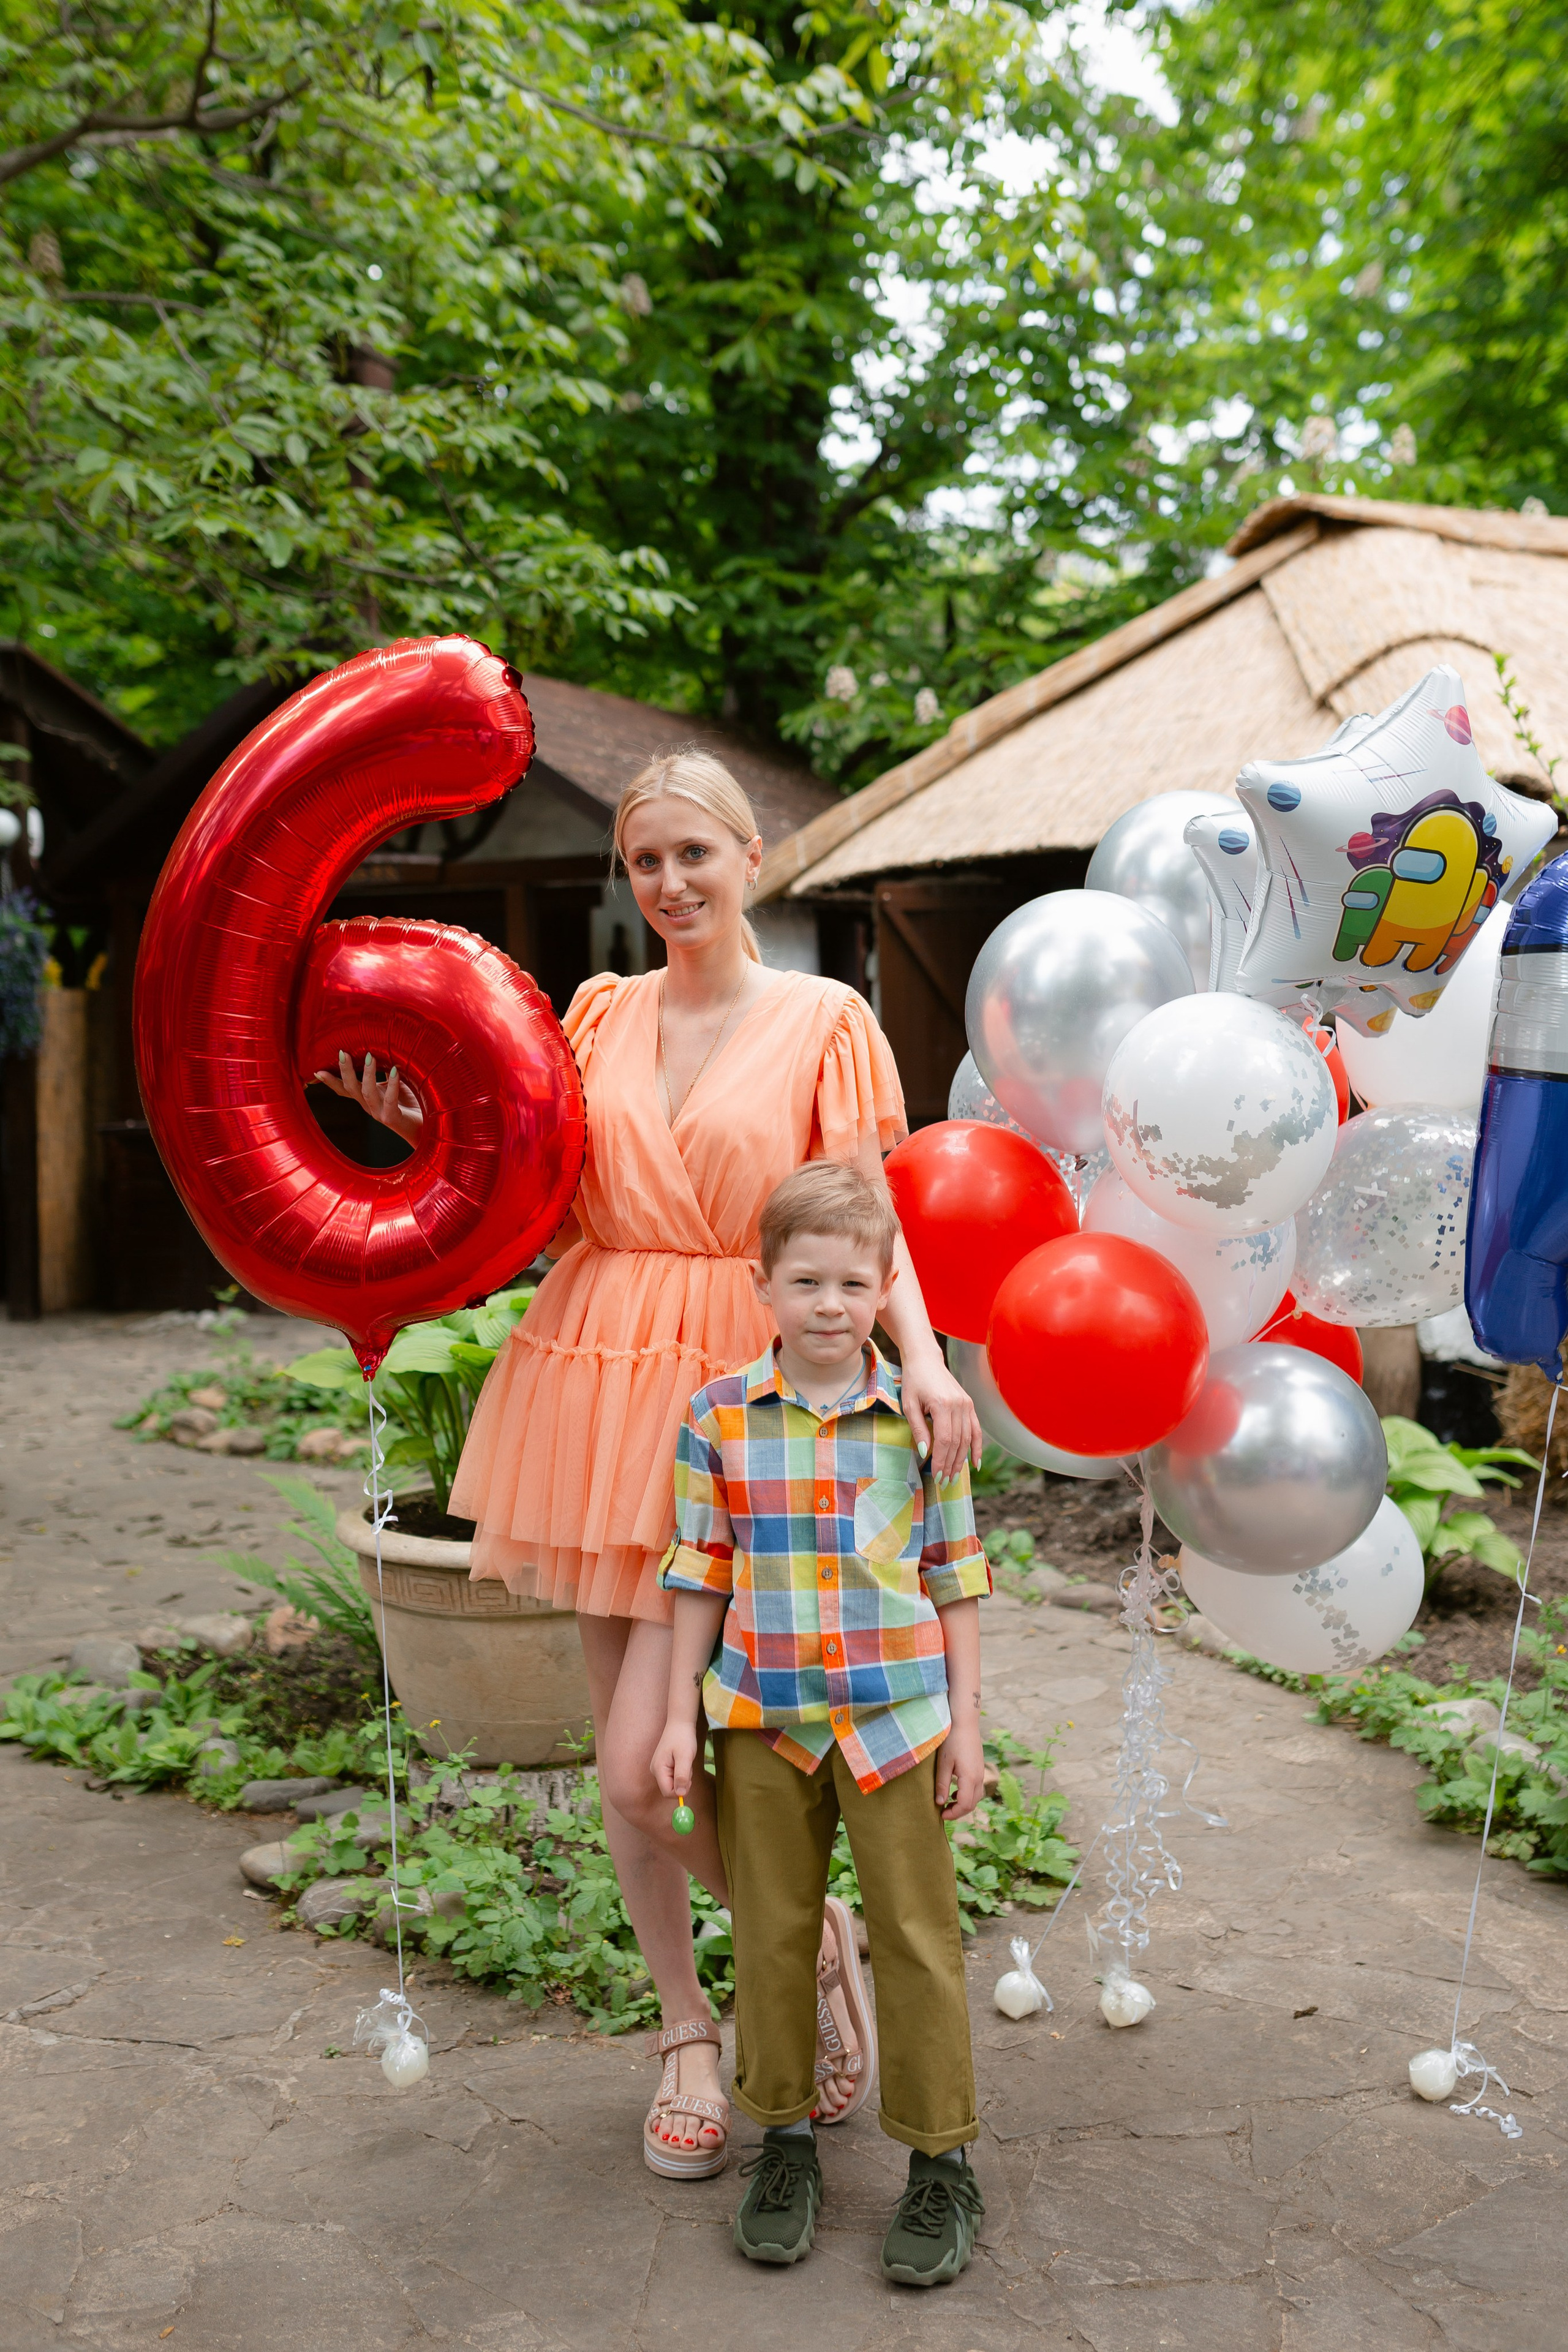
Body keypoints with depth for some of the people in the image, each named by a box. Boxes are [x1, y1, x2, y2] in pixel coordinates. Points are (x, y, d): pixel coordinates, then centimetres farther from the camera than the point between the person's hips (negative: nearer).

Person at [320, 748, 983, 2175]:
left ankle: (810, 1941, 21)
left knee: (647, 1761, -9)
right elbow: (551, 1204, 10)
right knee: (619, 1754, 11)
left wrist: (922, 1355, -21)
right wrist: (432, 1130, -3)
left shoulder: (823, 1019, -1)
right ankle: (687, 2030, 32)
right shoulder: (602, 1014, 10)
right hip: (594, 1369, 5)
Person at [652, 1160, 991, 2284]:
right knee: (772, 1935, 13)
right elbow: (700, 1575, 2)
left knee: (918, 1936, 7)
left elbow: (956, 1576, 1)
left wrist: (965, 1722, 0)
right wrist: (682, 1714, 1)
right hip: (762, 1720, 1)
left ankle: (942, 2159, 23)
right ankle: (785, 2137, 32)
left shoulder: (922, 1416, -4)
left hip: (896, 1718, -1)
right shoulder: (720, 1418, -3)